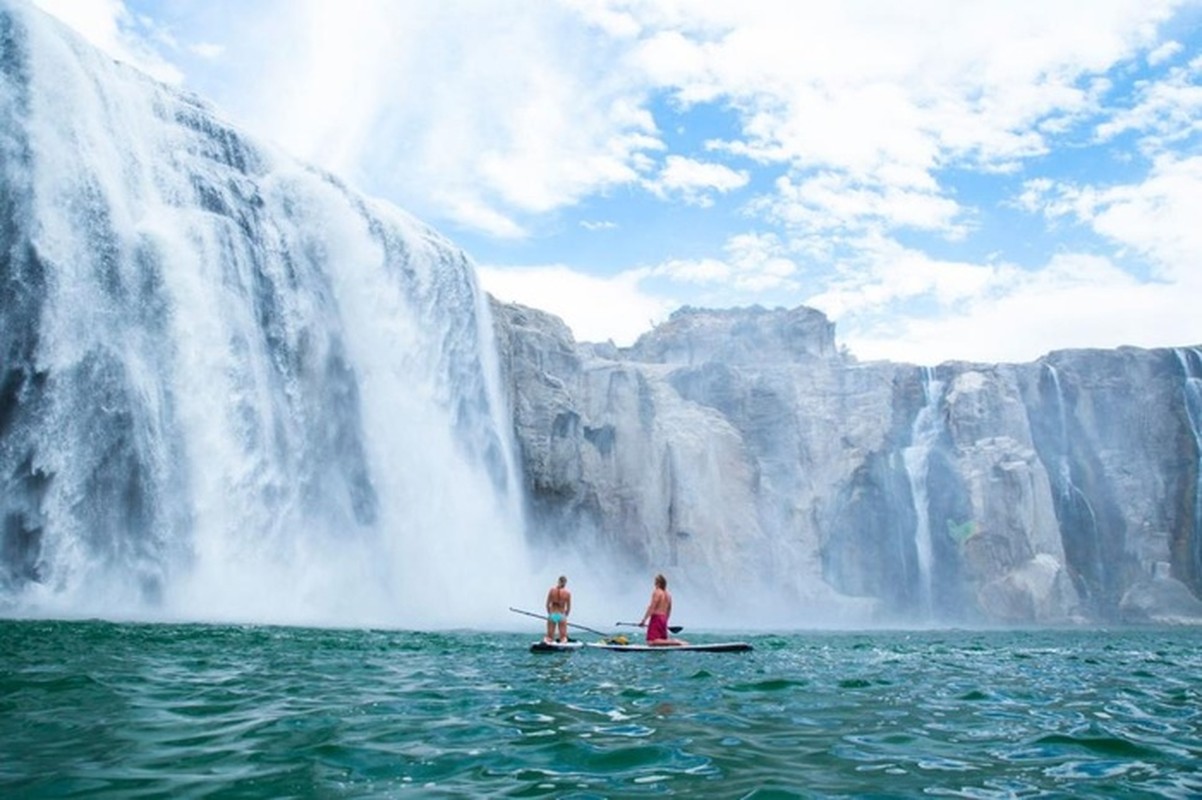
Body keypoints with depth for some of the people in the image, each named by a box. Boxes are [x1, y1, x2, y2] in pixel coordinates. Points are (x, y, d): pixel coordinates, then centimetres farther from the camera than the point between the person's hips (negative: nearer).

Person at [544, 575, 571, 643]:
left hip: (552, 615, 1)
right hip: (561, 615, -1)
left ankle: (545, 641, -18)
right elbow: (568, 608, 0)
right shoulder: (567, 593, -4)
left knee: (549, 636, 8)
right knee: (563, 637, 4)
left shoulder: (552, 590, -2)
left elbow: (547, 604, 1)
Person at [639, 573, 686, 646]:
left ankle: (673, 642, -23)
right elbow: (669, 610, 21)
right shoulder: (668, 594, 15)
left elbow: (651, 608, -16)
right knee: (663, 640, 18)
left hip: (656, 618, -8)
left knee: (652, 642, -13)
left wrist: (643, 620, -15)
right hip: (664, 619, 8)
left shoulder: (656, 592, -9)